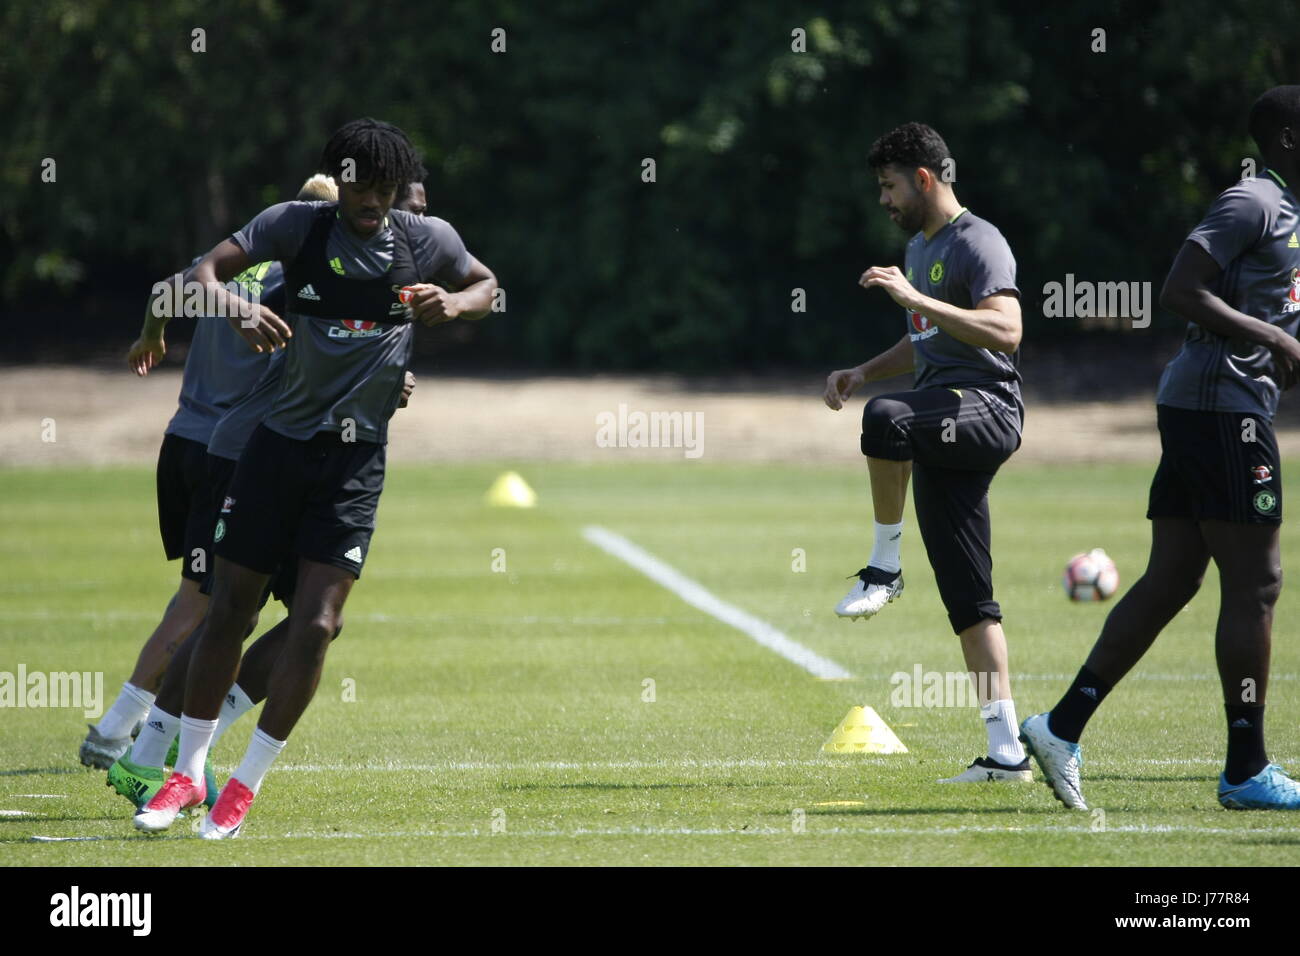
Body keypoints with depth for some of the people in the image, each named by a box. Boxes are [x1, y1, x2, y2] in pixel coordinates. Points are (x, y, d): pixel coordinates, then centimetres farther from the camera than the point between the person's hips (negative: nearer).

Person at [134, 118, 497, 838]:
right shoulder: (297, 225, -4)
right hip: (279, 445, 0)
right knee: (228, 611, 3)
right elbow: (208, 269, -9)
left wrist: (455, 304, -6)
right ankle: (187, 773, 18)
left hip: (356, 459, 0)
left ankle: (246, 784, 4)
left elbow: (487, 285, 17)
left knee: (315, 624, -11)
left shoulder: (427, 239, 1)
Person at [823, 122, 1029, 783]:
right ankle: (1005, 752, 4)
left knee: (887, 419, -40)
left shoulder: (978, 243, -7)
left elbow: (1005, 331, -22)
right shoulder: (919, 247, 23)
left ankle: (885, 567, -21)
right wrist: (862, 373, 21)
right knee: (968, 601, 5)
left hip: (986, 406, -10)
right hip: (943, 427, 10)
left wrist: (916, 299, -24)